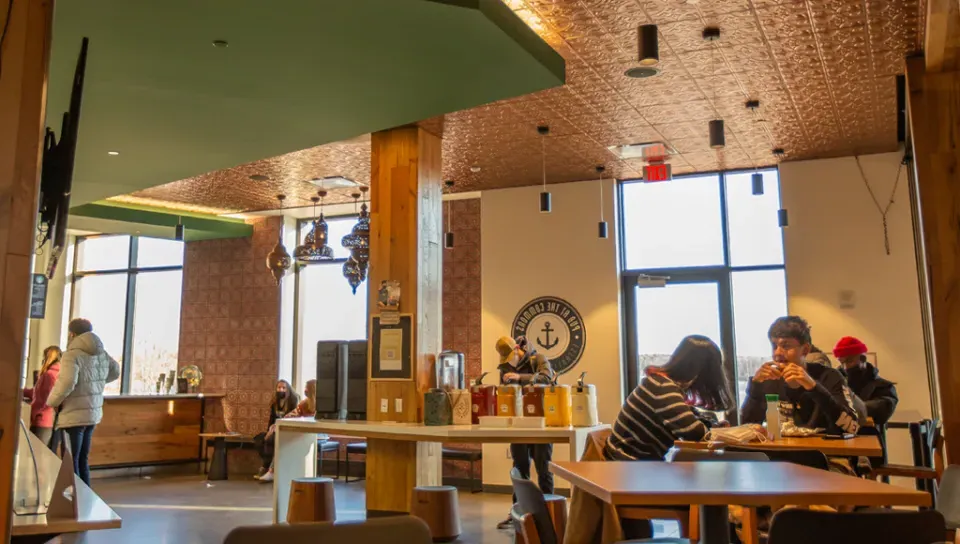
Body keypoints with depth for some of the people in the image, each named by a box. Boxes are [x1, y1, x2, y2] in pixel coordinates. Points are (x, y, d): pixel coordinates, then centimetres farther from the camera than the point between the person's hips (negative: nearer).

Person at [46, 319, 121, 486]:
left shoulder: (72, 355, -16)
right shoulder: (101, 354, 7)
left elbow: (67, 383, -28)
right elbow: (115, 372, 23)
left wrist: (52, 401, -12)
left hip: (74, 416, -8)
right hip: (93, 413, 8)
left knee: (70, 462, 1)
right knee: (83, 460, 18)